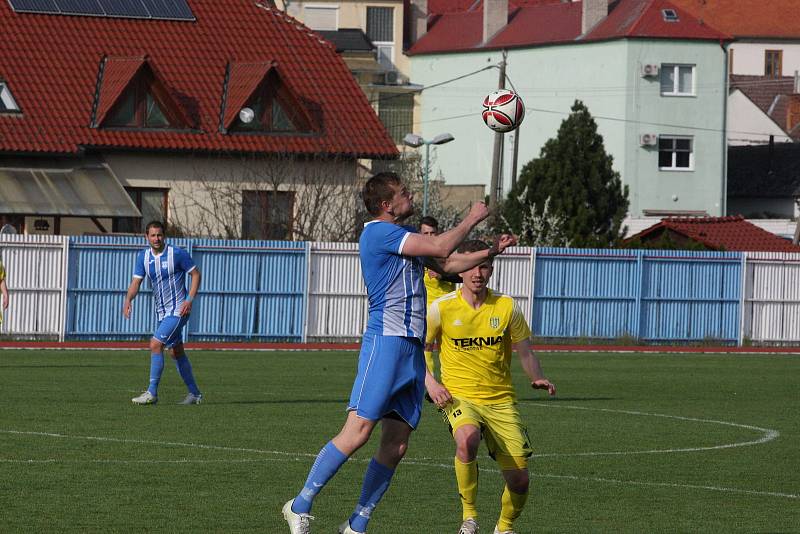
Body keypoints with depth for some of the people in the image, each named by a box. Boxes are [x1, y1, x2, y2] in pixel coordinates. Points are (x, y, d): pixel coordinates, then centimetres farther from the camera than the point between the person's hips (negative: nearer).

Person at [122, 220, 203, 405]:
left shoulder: (177, 253, -12)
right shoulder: (143, 257, 4)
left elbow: (196, 274, -5)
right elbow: (136, 282, 1)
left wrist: (190, 300, -16)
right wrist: (128, 300, -20)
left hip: (177, 310, -7)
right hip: (161, 312, 7)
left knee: (155, 345, -18)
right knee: (177, 352, 13)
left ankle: (152, 393, -15)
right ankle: (194, 393, 23)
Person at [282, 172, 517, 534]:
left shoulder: (404, 234, 21)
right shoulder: (378, 232, -9)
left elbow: (446, 264, 32)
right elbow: (441, 248, -15)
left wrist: (490, 252, 22)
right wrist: (472, 220, -1)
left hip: (412, 348, 9)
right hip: (386, 341, -9)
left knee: (396, 445, 3)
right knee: (358, 430, -16)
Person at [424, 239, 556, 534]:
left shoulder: (507, 308, 0)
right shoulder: (442, 308, -4)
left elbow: (525, 353, 10)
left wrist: (538, 379, -10)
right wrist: (430, 383, -10)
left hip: (500, 400, 2)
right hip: (459, 396, -2)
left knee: (519, 480, -3)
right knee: (467, 440, -37)